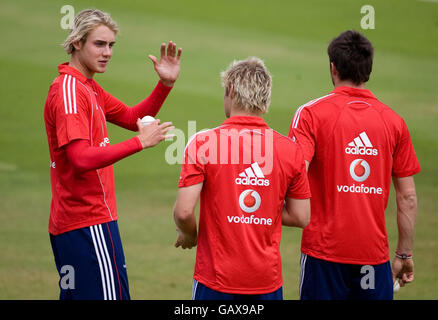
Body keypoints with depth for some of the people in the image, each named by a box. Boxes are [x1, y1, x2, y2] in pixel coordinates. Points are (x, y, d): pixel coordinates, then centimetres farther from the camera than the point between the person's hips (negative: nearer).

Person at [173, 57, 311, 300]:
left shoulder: (203, 143, -9)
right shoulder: (290, 149, -1)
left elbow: (184, 211, -14)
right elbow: (301, 217, 4)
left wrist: (189, 235, 8)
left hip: (216, 280, -2)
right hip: (268, 280, 3)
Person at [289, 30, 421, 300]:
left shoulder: (312, 113, -5)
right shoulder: (394, 121, 4)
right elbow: (408, 197, 6)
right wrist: (405, 254, 13)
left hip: (324, 250, -2)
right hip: (375, 254, 2)